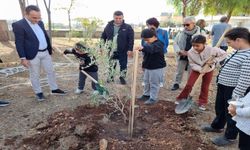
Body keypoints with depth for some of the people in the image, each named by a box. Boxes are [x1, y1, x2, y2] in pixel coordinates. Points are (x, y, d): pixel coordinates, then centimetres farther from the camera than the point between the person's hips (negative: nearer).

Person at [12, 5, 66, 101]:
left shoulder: (40, 23, 8)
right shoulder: (18, 25, -13)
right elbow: (19, 43, -14)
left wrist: (50, 49, 19)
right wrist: (23, 58, -17)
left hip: (45, 52, 7)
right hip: (33, 55, -6)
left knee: (51, 71, 13)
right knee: (35, 75, 7)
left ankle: (54, 89, 27)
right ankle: (38, 93, 22)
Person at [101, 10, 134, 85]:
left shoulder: (128, 27, -7)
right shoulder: (108, 26, 2)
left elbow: (131, 39, -9)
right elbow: (103, 37, 8)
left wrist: (130, 49, -16)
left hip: (123, 51, -2)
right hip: (111, 51, 2)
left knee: (123, 65, 9)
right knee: (111, 65, 15)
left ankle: (122, 77, 27)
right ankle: (110, 77, 32)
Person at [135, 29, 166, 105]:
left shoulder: (158, 44, -19)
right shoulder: (148, 45, 9)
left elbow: (151, 48, -43)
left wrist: (143, 48, -61)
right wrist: (144, 64, 16)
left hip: (157, 68, -9)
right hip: (148, 67, 9)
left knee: (154, 84, 1)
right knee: (146, 82, 19)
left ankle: (153, 98, 12)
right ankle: (146, 95, 35)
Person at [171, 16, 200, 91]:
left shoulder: (200, 33, -7)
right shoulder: (181, 33, 4)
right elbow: (175, 43, 5)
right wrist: (179, 51, -14)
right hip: (182, 56, 3)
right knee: (179, 71, 17)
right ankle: (176, 84, 37)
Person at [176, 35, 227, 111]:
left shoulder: (212, 50, -31)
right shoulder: (190, 52, -28)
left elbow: (224, 54, -18)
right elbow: (192, 64, -19)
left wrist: (213, 61, -29)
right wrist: (200, 69, -34)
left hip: (209, 69, 0)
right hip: (197, 69, 0)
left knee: (205, 87, 9)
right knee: (189, 84, -5)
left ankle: (202, 102, 26)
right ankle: (181, 98, 14)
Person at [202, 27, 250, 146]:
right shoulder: (238, 51, 5)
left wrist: (236, 95, -23)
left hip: (234, 90, -9)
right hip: (223, 86, 9)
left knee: (231, 113, 10)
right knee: (219, 108, 24)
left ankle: (230, 137, 31)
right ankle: (217, 126, 47)